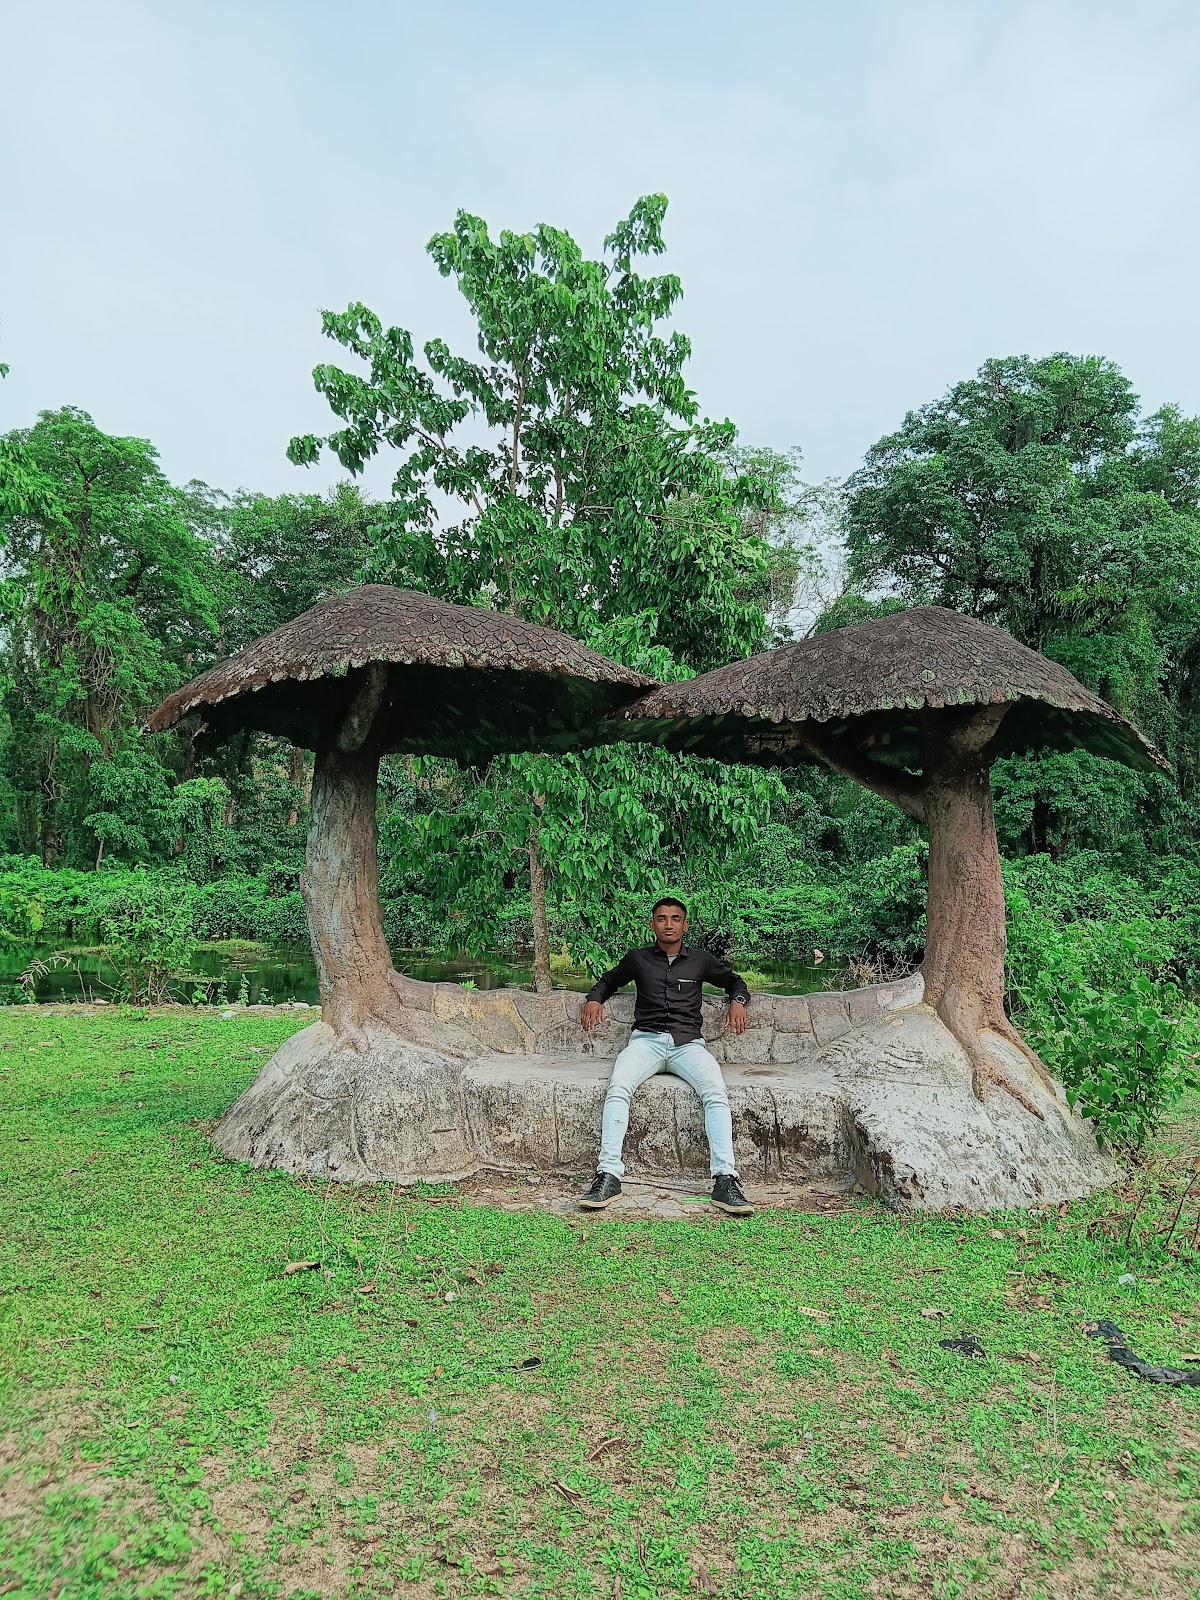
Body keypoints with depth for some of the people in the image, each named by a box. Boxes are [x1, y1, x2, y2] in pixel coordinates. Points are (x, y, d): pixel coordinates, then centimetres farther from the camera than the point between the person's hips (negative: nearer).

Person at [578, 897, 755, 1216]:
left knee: (716, 1091, -32)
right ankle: (608, 1176, -36)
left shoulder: (701, 960, 17)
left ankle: (725, 1180, -35)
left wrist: (737, 1001, 8)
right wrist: (594, 999, 10)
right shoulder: (638, 958, 18)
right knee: (618, 1086, -33)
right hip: (647, 1040, 0)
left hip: (688, 1043, 0)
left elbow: (734, 981, 31)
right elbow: (608, 981, 33)